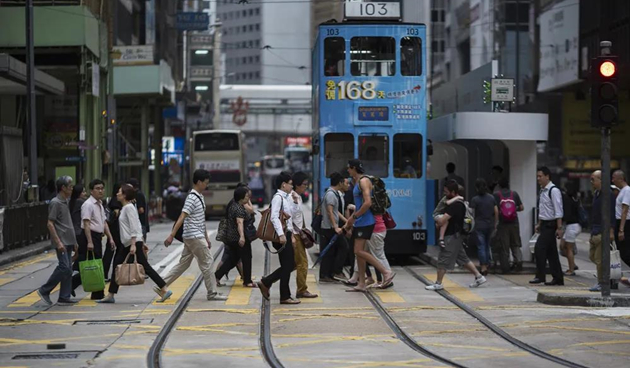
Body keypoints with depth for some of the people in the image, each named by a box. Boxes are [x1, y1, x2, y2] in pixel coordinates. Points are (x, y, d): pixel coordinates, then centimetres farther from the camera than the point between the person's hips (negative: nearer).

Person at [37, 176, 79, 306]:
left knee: (68, 269, 6)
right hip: (61, 242, -9)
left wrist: (74, 242, 21)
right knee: (64, 267, -13)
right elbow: (50, 224, -16)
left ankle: (64, 297, 8)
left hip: (68, 241, 9)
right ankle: (44, 291, -3)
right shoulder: (55, 203, -12)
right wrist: (58, 242, -21)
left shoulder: (65, 202, 16)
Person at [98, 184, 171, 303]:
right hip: (127, 243, 10)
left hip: (133, 242, -10)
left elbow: (134, 227, -19)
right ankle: (110, 296, 12)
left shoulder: (129, 207, -13)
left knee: (145, 267, -9)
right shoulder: (125, 207, 15)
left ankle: (165, 289, -7)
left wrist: (133, 244, -23)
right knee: (117, 265, 9)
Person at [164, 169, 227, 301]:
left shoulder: (199, 197, 15)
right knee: (207, 262, -3)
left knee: (184, 263, 11)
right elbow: (182, 217, -22)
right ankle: (212, 293, 4)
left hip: (196, 236, 10)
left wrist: (207, 238, 23)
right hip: (194, 237, -10)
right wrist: (171, 236, -25)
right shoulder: (192, 198, -16)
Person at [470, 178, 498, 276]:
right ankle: (486, 265, 21)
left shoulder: (475, 199, -9)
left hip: (479, 225, -4)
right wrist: (495, 225, 14)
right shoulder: (492, 198, 5)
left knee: (481, 246, -3)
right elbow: (496, 211, 6)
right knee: (487, 245, 17)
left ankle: (483, 267, -8)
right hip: (490, 225, 4)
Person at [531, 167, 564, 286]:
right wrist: (539, 224, 19)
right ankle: (558, 278, 13)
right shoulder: (542, 191, 12)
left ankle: (540, 276, -8)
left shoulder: (554, 191, -15)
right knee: (551, 252, 10)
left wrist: (559, 228, -21)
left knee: (539, 249, -13)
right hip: (545, 224, 9)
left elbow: (558, 211, -18)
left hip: (550, 225, -9)